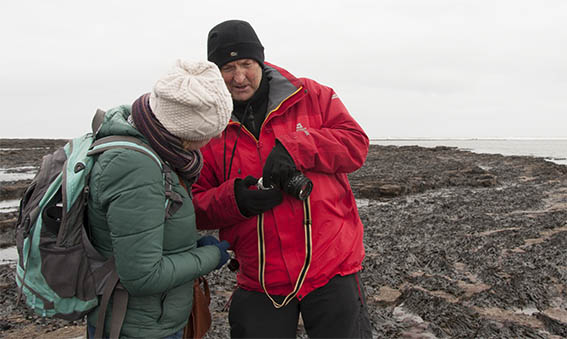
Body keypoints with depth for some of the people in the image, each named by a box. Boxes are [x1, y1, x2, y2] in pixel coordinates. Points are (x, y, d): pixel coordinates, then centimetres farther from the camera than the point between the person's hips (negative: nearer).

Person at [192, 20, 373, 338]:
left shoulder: (312, 96, -1)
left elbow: (356, 143, -6)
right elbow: (194, 207, 3)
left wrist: (293, 148, -20)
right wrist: (234, 199, -19)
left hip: (332, 266, 0)